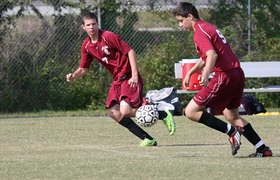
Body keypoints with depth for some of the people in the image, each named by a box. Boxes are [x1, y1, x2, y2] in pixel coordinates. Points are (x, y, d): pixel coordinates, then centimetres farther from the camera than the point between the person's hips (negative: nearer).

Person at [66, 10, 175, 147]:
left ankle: (163, 115, -4)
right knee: (114, 113, -4)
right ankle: (147, 139, 1)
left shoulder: (108, 37, -15)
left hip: (129, 78, -8)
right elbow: (83, 69, 14)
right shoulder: (86, 46, 6)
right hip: (116, 80, 8)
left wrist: (134, 75, -19)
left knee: (125, 110, -23)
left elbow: (130, 51, -14)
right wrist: (73, 76, -8)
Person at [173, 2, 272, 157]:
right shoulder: (208, 27, 20)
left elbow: (212, 55, -28)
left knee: (191, 112, -8)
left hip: (224, 76, -10)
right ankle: (263, 149, 20)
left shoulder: (200, 32, -11)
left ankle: (231, 131, -11)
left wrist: (206, 74, -43)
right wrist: (190, 72, 37)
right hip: (237, 74, 10)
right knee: (231, 116, 23)